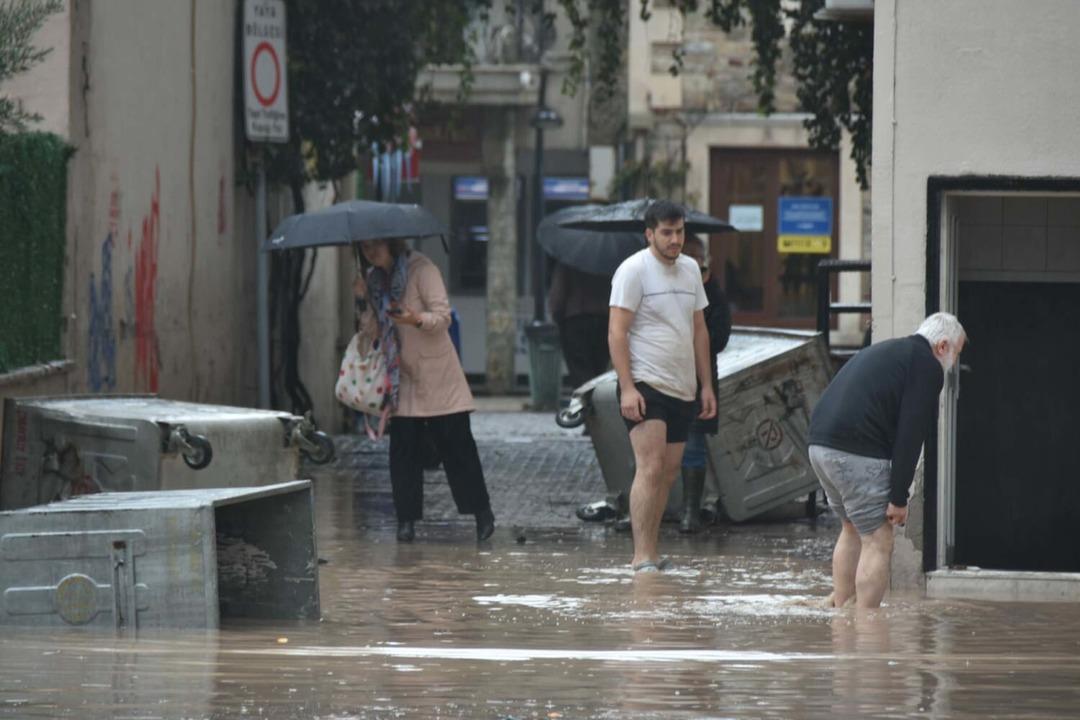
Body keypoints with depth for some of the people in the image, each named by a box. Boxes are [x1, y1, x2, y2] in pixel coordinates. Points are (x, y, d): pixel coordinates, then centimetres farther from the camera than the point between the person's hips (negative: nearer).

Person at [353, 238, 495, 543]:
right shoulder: (374, 279, 9)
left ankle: (482, 512, 6)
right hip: (401, 378, 5)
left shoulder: (421, 269, -9)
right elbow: (372, 332, 8)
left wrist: (417, 320, -35)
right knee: (403, 447, -3)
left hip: (437, 376, -5)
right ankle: (406, 519, 1)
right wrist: (363, 300, -7)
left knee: (455, 444, -4)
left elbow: (442, 317, -16)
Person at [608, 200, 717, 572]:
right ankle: (643, 558, -18)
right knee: (650, 468, -16)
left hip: (681, 389, 7)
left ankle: (650, 553, 17)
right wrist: (627, 388, -19)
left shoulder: (690, 269, 13)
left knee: (668, 474, 9)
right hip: (645, 386, -7)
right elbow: (617, 332, -12)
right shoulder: (634, 270, -8)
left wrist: (706, 385, 16)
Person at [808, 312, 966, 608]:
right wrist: (899, 497, -9)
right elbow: (910, 436, -11)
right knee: (878, 541, -2)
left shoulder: (883, 351, 27)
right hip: (857, 453, -9)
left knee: (852, 528, 24)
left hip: (820, 444, 9)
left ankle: (839, 613, 27)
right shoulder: (927, 367, -2)